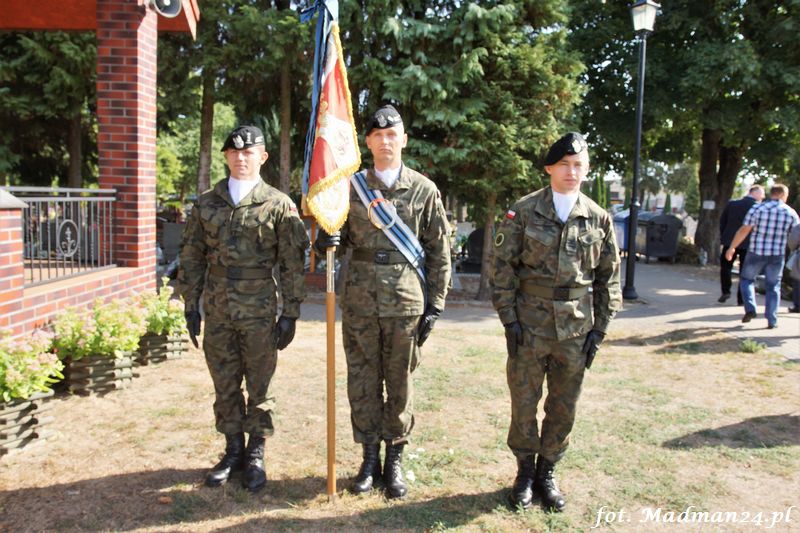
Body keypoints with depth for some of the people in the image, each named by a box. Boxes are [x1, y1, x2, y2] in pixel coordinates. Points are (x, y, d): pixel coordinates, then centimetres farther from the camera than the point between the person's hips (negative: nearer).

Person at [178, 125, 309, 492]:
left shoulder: (279, 205, -3)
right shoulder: (206, 204, 7)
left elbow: (293, 264, -4)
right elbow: (191, 257, 10)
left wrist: (290, 313, -6)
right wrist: (191, 305, 5)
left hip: (260, 313, -3)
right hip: (218, 312, 3)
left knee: (259, 387, 7)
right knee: (225, 387, 12)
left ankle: (256, 456, 22)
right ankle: (233, 451, 28)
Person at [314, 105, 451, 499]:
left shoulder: (424, 190, 3)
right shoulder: (351, 187, 7)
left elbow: (439, 253, 4)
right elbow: (338, 236, 13)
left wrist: (435, 305, -1)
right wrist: (324, 241, -12)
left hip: (406, 300, -1)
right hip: (360, 300, 2)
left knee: (399, 383, 7)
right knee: (362, 381, 8)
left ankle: (394, 461, 22)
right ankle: (370, 458, 24)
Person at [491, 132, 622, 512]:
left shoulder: (598, 219, 4)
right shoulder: (523, 212, -3)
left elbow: (609, 278, 8)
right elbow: (503, 268, -3)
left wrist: (599, 329, 4)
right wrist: (509, 319, -7)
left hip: (576, 327, 2)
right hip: (529, 323, -2)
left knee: (564, 407, 11)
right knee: (524, 403, 7)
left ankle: (547, 472, 29)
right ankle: (525, 472, 27)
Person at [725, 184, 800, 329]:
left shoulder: (757, 208, -6)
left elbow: (743, 231, -8)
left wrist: (731, 248, 1)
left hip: (756, 253, -1)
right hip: (777, 256, 2)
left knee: (746, 279, 17)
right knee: (773, 287, 12)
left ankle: (750, 309, 1)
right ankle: (771, 320, 11)